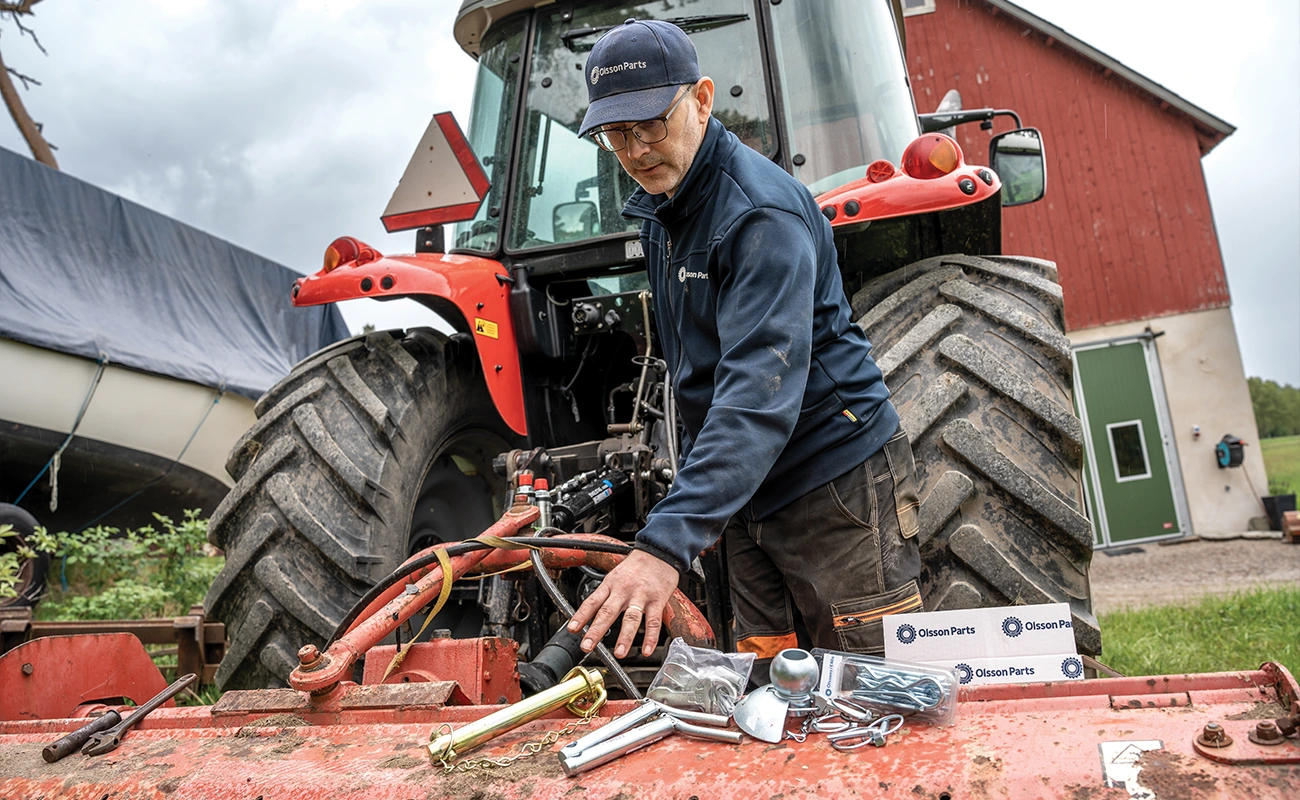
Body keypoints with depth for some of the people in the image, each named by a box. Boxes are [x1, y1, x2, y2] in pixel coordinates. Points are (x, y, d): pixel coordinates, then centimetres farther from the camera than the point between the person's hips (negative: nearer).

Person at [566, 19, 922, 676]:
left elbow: (761, 390, -33)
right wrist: (694, 512, 20)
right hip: (747, 496, 8)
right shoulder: (657, 208, 9)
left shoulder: (761, 211, -20)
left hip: (839, 482, -8)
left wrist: (668, 541, -41)